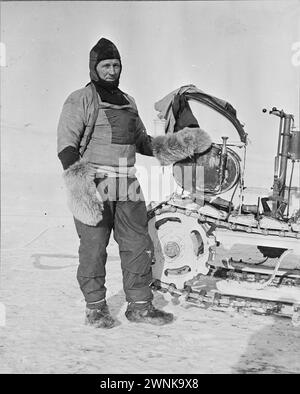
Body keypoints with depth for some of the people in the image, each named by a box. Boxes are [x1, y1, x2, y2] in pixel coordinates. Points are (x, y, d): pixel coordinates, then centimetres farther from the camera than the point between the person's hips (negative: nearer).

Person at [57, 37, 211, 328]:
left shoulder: (127, 102, 20)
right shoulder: (81, 100, -1)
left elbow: (142, 141, 26)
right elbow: (66, 144, -9)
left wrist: (169, 147, 9)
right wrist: (76, 179, -23)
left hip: (128, 187, 6)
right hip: (93, 186, -6)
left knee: (138, 245, 6)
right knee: (93, 248, 1)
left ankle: (140, 306, 19)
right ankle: (95, 307, 19)